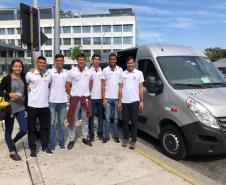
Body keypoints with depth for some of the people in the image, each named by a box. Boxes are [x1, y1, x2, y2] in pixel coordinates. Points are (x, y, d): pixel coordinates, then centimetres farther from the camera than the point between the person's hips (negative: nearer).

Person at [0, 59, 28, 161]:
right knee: (8, 131, 8)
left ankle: (13, 142, 32)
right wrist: (9, 95, -19)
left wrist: (26, 105, 9)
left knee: (24, 130, 1)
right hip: (9, 108, -3)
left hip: (21, 108, 3)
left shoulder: (23, 78, 5)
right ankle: (12, 152, 26)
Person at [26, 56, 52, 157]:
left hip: (45, 105, 3)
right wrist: (29, 92, -2)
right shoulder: (30, 74, -6)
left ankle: (45, 146, 25)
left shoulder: (49, 75, 5)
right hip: (33, 105, -3)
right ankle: (33, 149, 19)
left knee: (45, 127, 11)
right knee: (32, 128, 7)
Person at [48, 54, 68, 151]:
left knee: (61, 123, 12)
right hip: (52, 101, -3)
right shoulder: (49, 71, -5)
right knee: (52, 123, 5)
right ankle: (51, 144, 16)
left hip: (63, 100, 3)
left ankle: (61, 142, 23)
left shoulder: (66, 72, 4)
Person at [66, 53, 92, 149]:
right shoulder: (71, 72, -4)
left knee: (85, 119, 12)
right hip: (75, 98, -2)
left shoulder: (89, 72, 3)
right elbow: (67, 86, 0)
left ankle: (85, 138, 26)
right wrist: (72, 95, -2)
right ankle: (71, 140, 15)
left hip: (86, 98, 3)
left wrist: (87, 93, 10)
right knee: (72, 119, 3)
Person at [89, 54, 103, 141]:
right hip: (92, 97, -2)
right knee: (91, 116, 5)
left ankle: (100, 132, 20)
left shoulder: (102, 71, 8)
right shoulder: (89, 71, 0)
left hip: (100, 97, 3)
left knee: (100, 115, 9)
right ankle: (91, 133, 14)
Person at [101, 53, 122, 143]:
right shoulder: (105, 70, 2)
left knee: (116, 118, 10)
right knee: (107, 118, 5)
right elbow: (103, 85, 1)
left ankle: (116, 136, 20)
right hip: (108, 98, 0)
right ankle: (106, 136, 15)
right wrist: (103, 99, -5)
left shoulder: (120, 70, 3)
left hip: (117, 98, 1)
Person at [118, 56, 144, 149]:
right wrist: (119, 101, 3)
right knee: (125, 121, 9)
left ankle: (133, 140, 11)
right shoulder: (123, 74, 7)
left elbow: (141, 88, 2)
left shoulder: (139, 73, 3)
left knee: (134, 122, 3)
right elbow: (120, 88, 8)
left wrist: (142, 101, -3)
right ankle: (125, 139, 22)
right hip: (124, 102, 2)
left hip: (134, 101, -2)